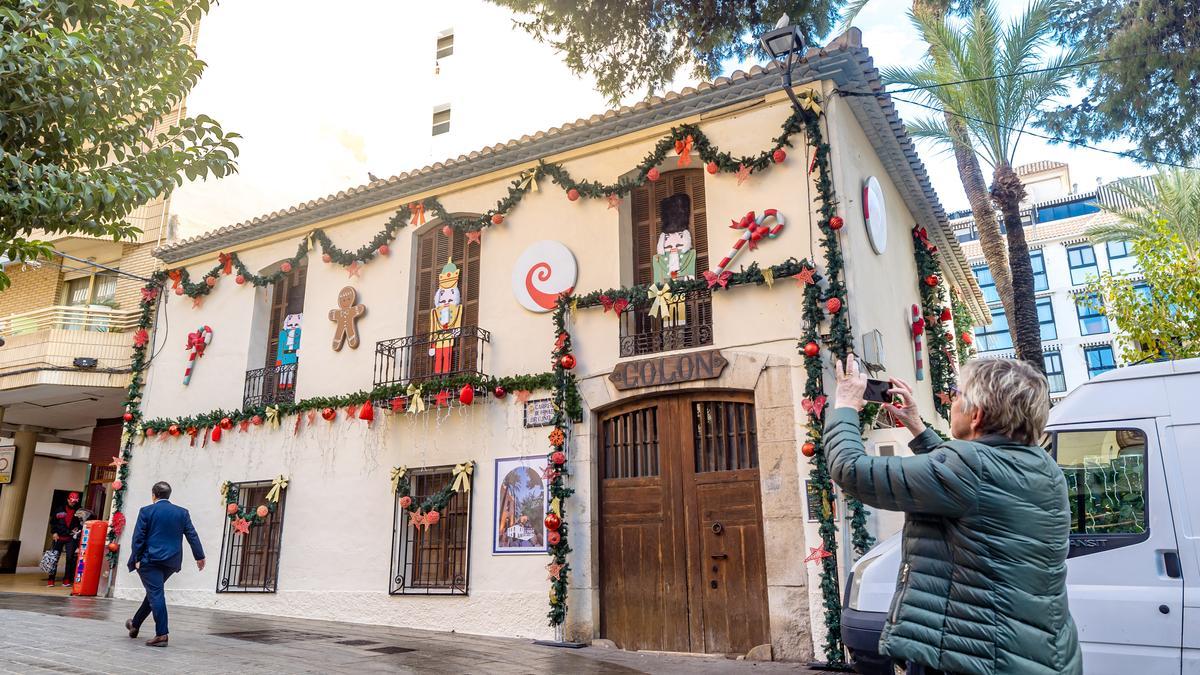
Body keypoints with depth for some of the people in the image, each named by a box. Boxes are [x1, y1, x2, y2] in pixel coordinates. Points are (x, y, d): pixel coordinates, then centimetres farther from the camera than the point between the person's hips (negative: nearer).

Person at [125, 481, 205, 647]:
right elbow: (192, 535, 5)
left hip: (150, 559, -4)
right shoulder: (182, 512, 6)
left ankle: (161, 634, -11)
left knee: (155, 594, -6)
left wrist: (136, 559, 0)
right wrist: (200, 556, 11)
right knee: (154, 592, 21)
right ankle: (135, 624, 36)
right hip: (171, 561, 4)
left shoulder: (146, 511, -3)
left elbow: (138, 537, -6)